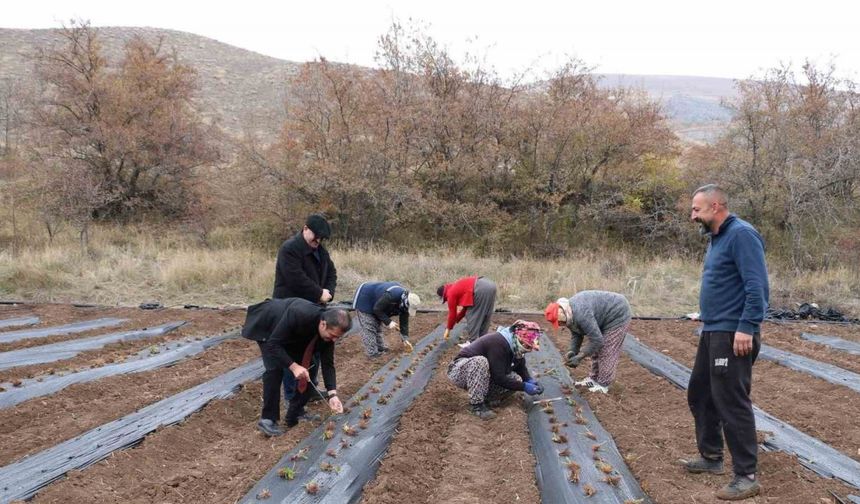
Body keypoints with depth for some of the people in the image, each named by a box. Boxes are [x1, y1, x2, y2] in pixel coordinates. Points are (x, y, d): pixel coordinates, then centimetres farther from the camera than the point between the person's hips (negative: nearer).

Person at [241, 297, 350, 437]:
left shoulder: (329, 331, -23)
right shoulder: (298, 315, -43)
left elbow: (327, 363, -16)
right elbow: (273, 344, -36)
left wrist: (332, 394, -26)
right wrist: (293, 366, -43)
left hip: (291, 333, 6)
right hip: (266, 326, -6)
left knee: (305, 368, -3)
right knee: (275, 369, -22)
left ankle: (296, 415, 12)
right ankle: (267, 419, -12)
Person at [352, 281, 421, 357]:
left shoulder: (404, 301, -10)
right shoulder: (390, 296, -38)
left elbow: (404, 321, -2)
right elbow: (377, 309, -29)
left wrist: (405, 339, -5)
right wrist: (388, 322, -29)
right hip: (364, 299, -9)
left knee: (378, 326, 14)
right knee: (369, 328, -9)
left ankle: (381, 348, 24)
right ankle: (372, 353, -6)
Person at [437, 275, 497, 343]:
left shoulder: (451, 293, 9)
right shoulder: (458, 288, 34)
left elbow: (452, 313, 13)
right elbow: (466, 307, 38)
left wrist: (448, 329, 25)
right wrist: (456, 321, 43)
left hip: (481, 289, -9)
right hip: (490, 285, 9)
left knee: (472, 315, 3)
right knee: (484, 316, 20)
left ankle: (472, 342, 4)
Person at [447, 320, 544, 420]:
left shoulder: (514, 345, -3)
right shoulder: (498, 343, -30)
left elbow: (521, 367, 12)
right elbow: (499, 378, -30)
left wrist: (529, 380, -7)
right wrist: (524, 387, -25)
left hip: (483, 377, 8)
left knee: (516, 380, -10)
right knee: (480, 361, -41)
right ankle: (477, 405, -29)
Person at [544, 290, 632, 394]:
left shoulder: (581, 314, -35)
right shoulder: (569, 314, -5)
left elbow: (596, 340, -33)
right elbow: (576, 334, 7)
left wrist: (579, 357, -26)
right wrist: (573, 351, -9)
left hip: (618, 314, -10)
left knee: (607, 350, -8)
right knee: (596, 348, 11)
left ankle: (603, 385, -1)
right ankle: (594, 378, 20)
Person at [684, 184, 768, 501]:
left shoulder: (741, 234, -15)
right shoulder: (717, 237, 15)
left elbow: (757, 287, -22)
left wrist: (746, 328, -26)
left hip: (733, 335, -10)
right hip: (712, 332, 10)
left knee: (732, 403, -5)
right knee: (700, 394, 18)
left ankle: (746, 477, 6)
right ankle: (711, 457, 32)